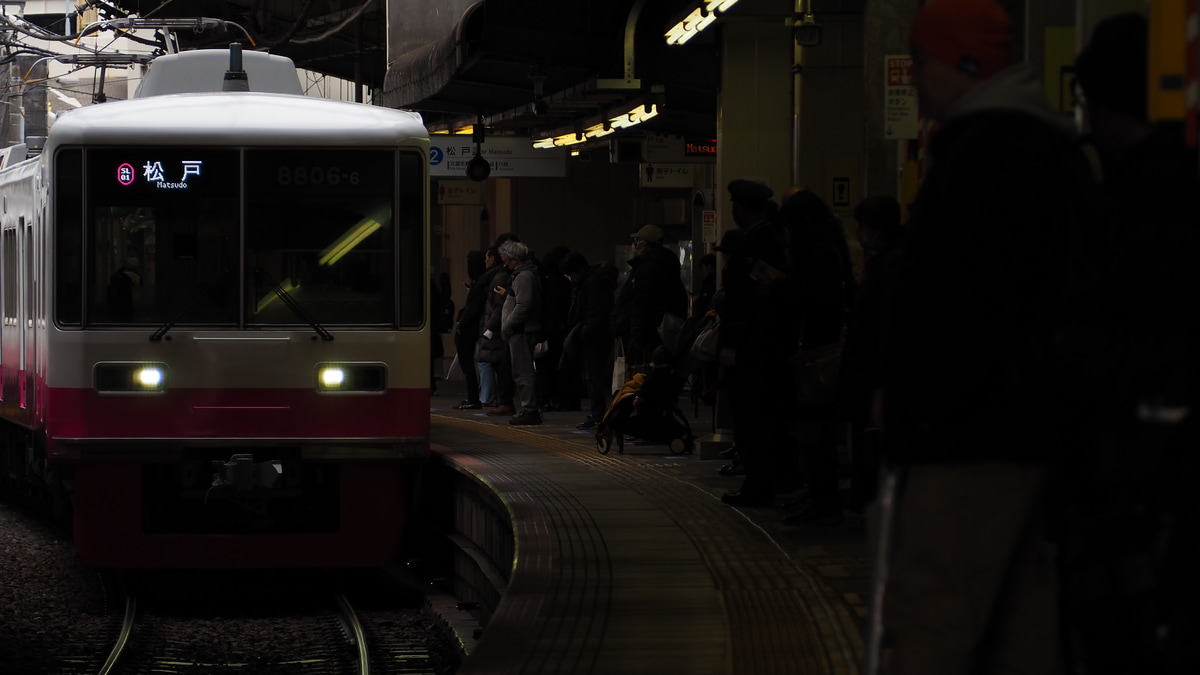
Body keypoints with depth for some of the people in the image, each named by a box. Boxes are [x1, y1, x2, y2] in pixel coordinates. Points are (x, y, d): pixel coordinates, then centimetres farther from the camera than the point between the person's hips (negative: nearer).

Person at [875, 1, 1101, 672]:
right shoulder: (1056, 146, 20)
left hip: (974, 439, -11)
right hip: (1040, 424, 11)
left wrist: (910, 397, -13)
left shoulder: (985, 147, -13)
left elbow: (963, 296, -20)